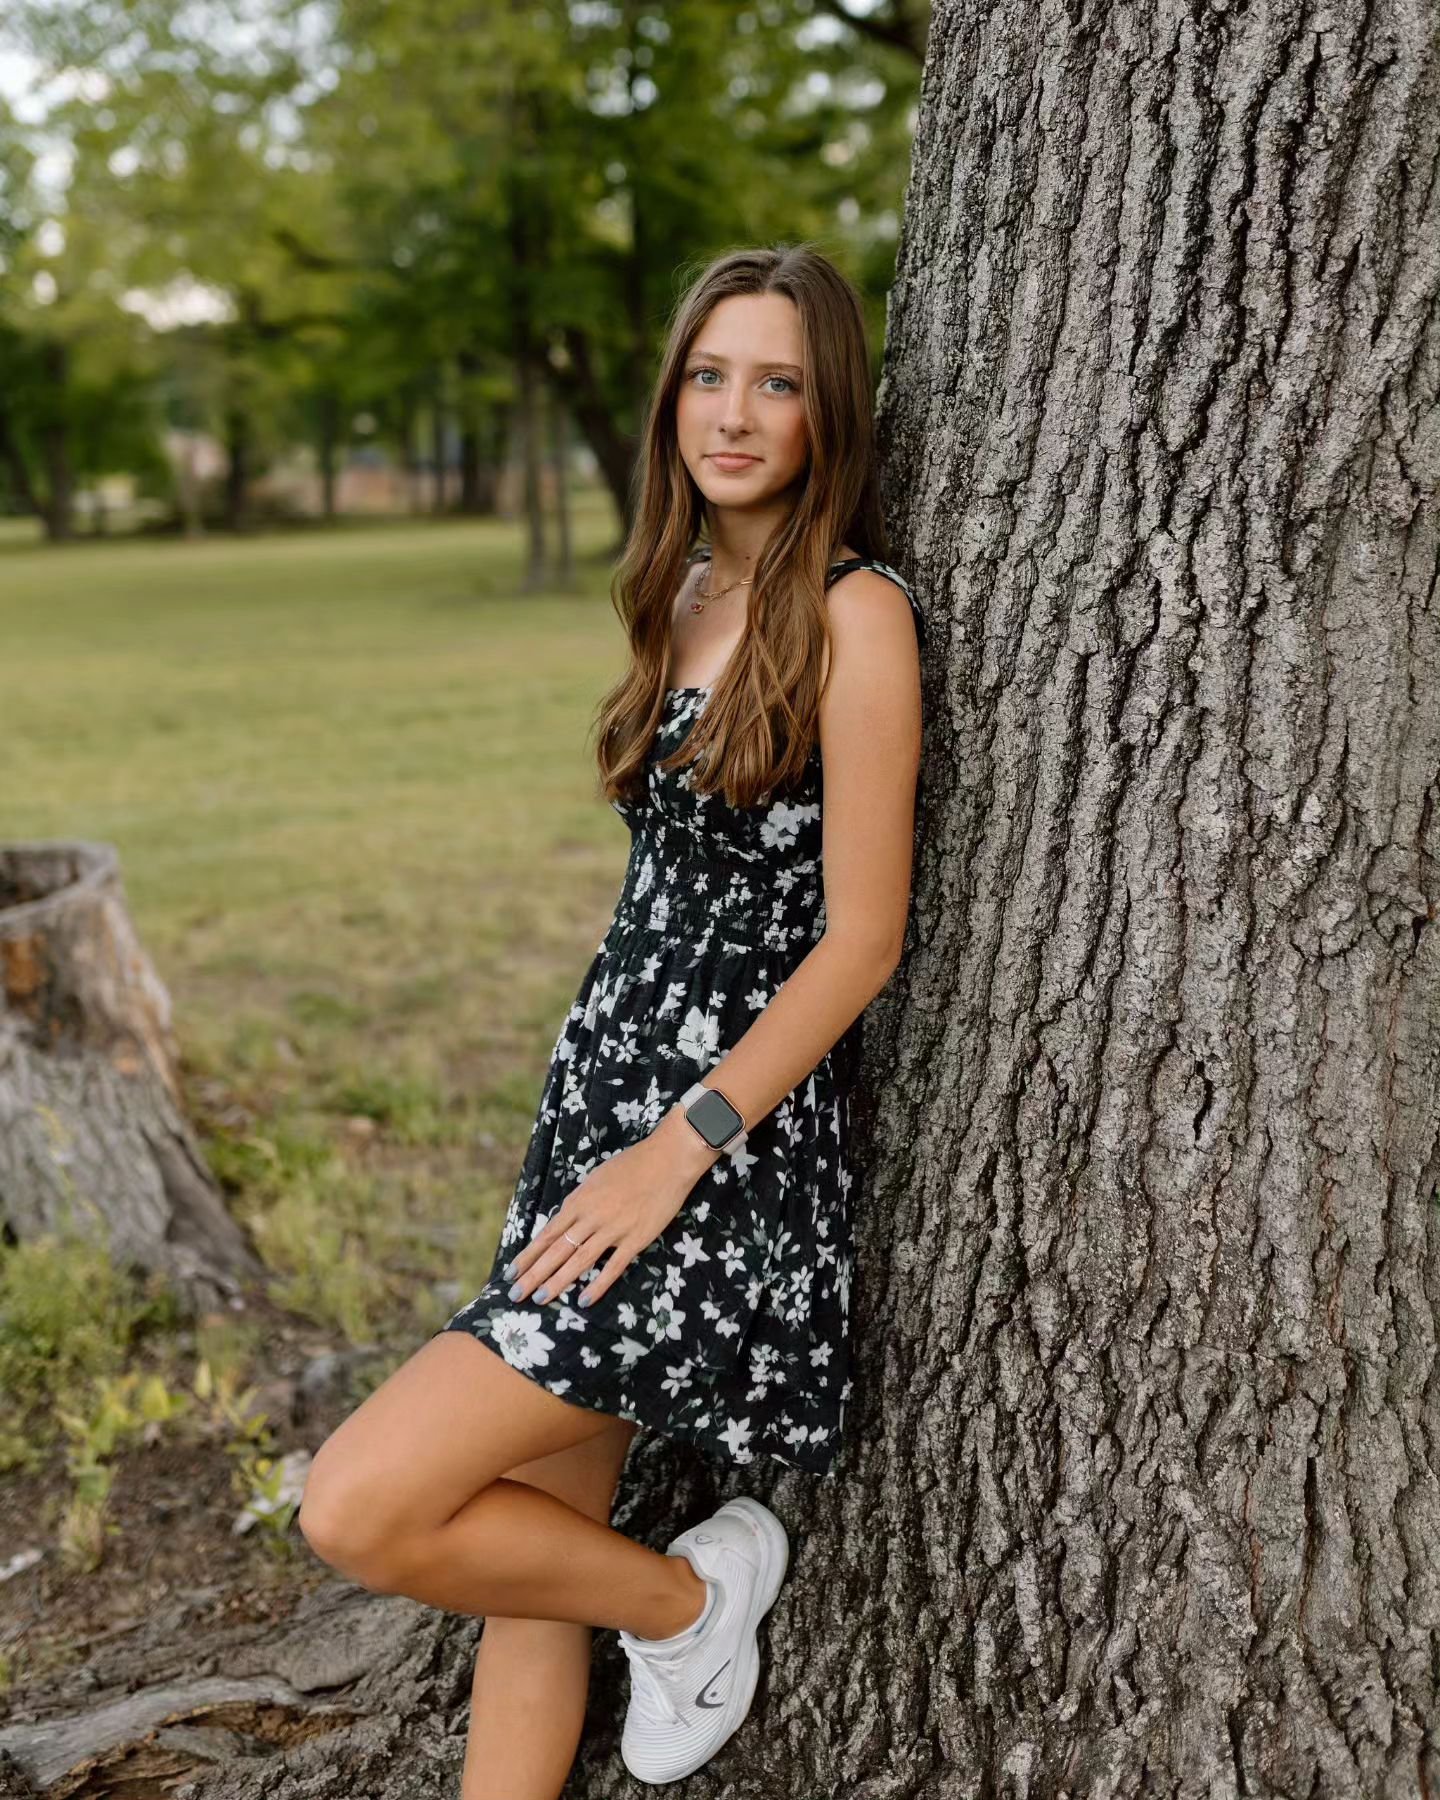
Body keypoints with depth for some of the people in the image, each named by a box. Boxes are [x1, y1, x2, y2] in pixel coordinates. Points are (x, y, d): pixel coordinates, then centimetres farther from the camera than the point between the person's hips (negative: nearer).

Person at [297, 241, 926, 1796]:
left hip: (737, 1140, -8)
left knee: (360, 1511, -12)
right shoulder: (686, 592, 12)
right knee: (526, 1538, 11)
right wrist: (606, 1129, 16)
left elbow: (862, 936, -14)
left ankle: (690, 1596, 12)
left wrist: (682, 1146, -17)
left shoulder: (854, 612, -12)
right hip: (605, 1087, 8)